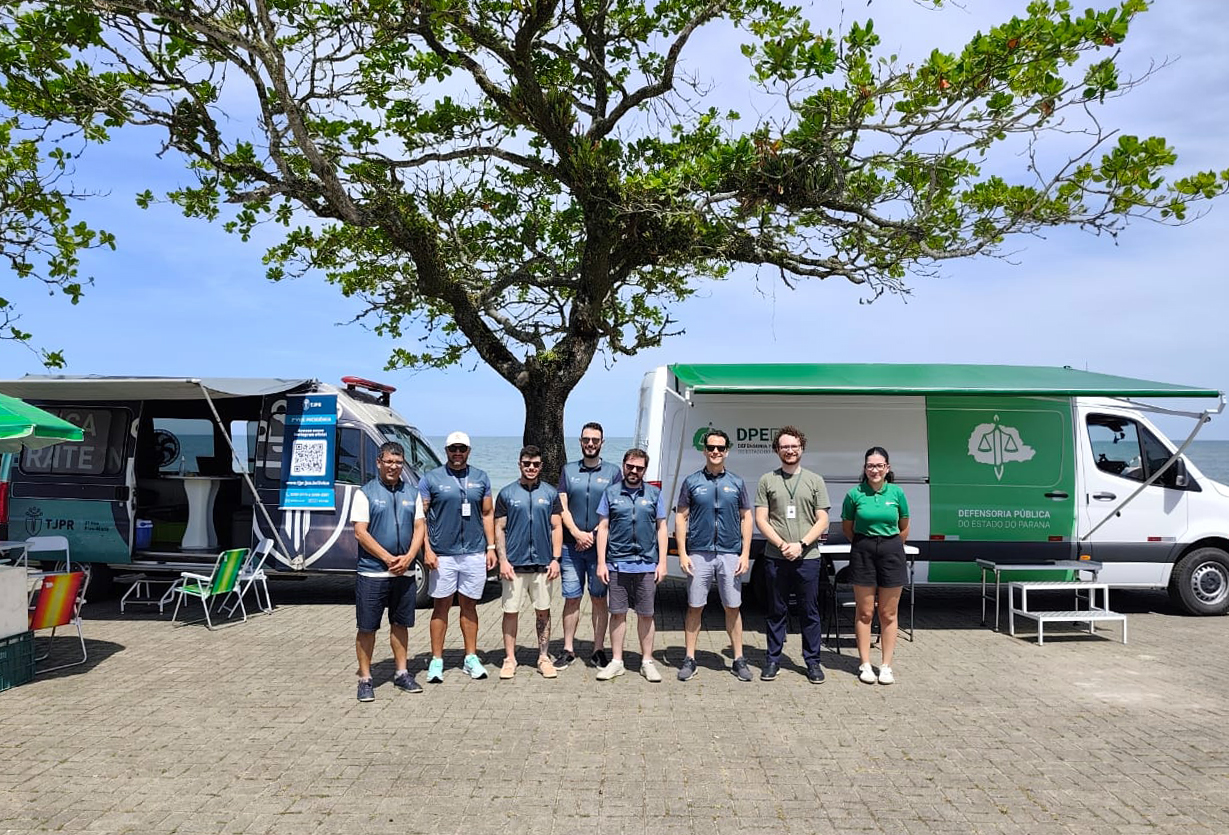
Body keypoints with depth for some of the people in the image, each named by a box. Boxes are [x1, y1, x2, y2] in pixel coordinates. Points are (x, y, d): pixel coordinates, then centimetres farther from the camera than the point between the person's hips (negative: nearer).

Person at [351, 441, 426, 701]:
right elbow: (360, 532, -10)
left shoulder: (411, 494, 10)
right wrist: (388, 559, -15)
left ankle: (402, 673, 25)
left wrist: (408, 558, -8)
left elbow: (419, 528, 8)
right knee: (367, 627, 2)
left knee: (400, 624, 13)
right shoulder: (365, 493, -4)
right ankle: (365, 679, 13)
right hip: (372, 572, -4)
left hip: (404, 573, 4)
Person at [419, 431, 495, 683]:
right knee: (441, 605, 4)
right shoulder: (431, 479, 0)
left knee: (469, 605, 10)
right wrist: (427, 549, -10)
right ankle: (436, 661, 12)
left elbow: (487, 514, 12)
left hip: (474, 553, 2)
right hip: (442, 554, -2)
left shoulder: (480, 478, 8)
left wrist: (491, 547, 5)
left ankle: (471, 658, 19)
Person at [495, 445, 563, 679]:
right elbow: (499, 529, 2)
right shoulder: (507, 493, 3)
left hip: (543, 563, 1)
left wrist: (555, 559, -2)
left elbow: (556, 527, 6)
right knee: (511, 612, 4)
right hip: (514, 564, -1)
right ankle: (509, 659, 15)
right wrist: (503, 560, -7)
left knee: (544, 611, 8)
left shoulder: (550, 493, 6)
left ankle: (544, 658, 18)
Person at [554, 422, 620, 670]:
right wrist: (577, 533, -11)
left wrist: (595, 535, -9)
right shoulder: (568, 470, 9)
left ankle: (598, 650, 13)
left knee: (599, 598, 4)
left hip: (600, 545, -1)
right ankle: (568, 649, 14)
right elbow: (562, 507, 3)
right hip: (571, 546, 1)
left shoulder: (612, 471, 5)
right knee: (571, 599, 5)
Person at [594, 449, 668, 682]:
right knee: (618, 613, 6)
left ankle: (647, 662, 18)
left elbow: (661, 528, 8)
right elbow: (603, 528, 5)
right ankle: (616, 661, 18)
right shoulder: (611, 493, 5)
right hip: (617, 564, 0)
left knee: (646, 614, 7)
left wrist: (662, 562, 1)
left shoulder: (655, 494, 7)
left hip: (647, 564, 0)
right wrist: (601, 562, -1)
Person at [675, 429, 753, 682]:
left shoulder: (736, 483, 6)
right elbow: (681, 518, 3)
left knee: (733, 608, 7)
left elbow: (746, 518, 8)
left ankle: (738, 660, 17)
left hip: (730, 554, 1)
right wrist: (682, 553, -5)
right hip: (699, 554, -1)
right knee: (695, 607, 5)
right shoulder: (692, 482, 3)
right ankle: (689, 659, 14)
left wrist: (745, 554, 0)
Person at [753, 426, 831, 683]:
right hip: (775, 557, 0)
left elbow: (822, 521, 3)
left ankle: (813, 661, 17)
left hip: (808, 557, 0)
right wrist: (782, 545, -11)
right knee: (777, 611, 8)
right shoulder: (767, 480, 6)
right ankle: (773, 660, 19)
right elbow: (761, 519, 2)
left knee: (810, 612, 6)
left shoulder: (815, 480, 7)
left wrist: (801, 544, -11)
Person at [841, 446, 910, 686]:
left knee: (888, 614, 5)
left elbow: (904, 528, 11)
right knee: (865, 613, 4)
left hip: (891, 552, 1)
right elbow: (847, 528, 8)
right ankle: (865, 664, 12)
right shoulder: (855, 494, -4)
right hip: (863, 553, -1)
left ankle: (886, 666, 14)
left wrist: (891, 547, 11)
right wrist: (864, 545, 9)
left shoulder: (896, 493, -1)